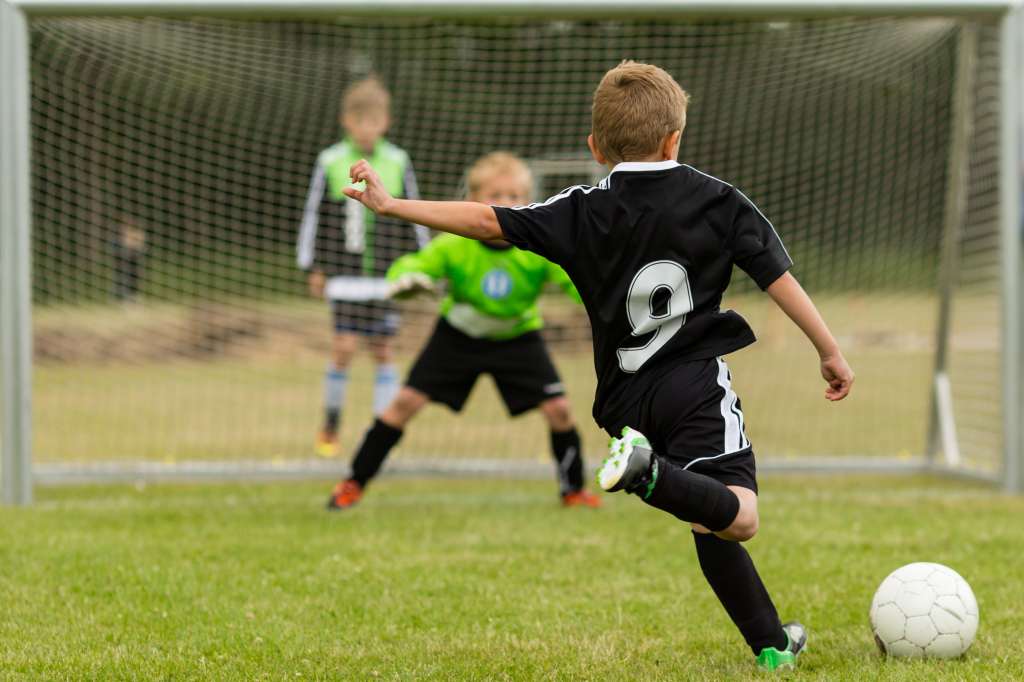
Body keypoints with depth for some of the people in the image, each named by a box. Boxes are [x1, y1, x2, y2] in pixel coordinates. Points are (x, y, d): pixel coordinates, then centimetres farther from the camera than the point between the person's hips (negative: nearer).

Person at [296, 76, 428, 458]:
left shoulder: (398, 163, 4)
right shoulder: (331, 163, -1)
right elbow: (314, 216, 6)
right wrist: (313, 267, 6)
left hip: (387, 274, 2)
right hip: (346, 272, -2)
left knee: (382, 350, 2)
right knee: (345, 346, -9)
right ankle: (330, 425, 8)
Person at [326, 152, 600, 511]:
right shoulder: (454, 246, -25)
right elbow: (411, 265, -15)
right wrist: (405, 278, -40)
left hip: (517, 337, 0)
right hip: (458, 334, 0)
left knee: (558, 409, -12)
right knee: (405, 402, -7)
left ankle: (573, 489, 13)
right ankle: (354, 483, 7)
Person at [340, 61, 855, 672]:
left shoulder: (584, 213, 4)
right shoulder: (720, 201, 5)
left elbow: (489, 222, -1)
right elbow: (779, 277, 3)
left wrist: (392, 206, 3)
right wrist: (830, 350, 11)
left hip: (627, 398, 3)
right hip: (698, 383, -3)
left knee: (714, 523, 12)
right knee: (735, 517, -18)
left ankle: (772, 643, 14)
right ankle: (649, 472, -43)